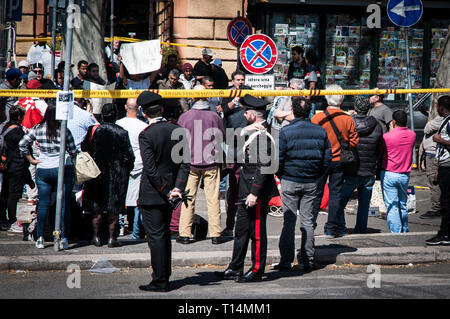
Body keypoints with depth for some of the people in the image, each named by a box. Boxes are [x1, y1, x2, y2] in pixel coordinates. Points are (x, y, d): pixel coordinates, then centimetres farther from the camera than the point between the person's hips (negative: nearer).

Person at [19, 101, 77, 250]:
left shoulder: (38, 129, -2)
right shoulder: (64, 131, -10)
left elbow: (22, 144, 1)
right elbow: (73, 151, -4)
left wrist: (31, 159, 9)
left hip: (43, 170, 3)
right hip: (63, 170, -3)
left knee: (43, 204, 10)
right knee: (64, 204, 3)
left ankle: (40, 238, 8)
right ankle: (64, 239, 1)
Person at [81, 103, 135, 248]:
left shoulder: (94, 130, -5)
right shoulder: (122, 133, -9)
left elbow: (84, 149, 2)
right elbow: (129, 156, -8)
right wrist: (126, 170, 7)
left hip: (96, 172, 1)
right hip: (116, 175, -1)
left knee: (96, 208, 10)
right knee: (113, 208, 5)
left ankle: (96, 237, 13)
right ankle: (112, 238, 5)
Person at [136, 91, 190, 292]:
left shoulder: (146, 135, -16)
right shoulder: (177, 131, 2)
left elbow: (151, 170, -19)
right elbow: (185, 163, 0)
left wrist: (167, 192, -13)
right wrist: (177, 187, -6)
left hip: (152, 195, -6)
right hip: (169, 191, 7)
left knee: (156, 236, -2)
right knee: (164, 235, 17)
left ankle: (160, 281, 1)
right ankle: (164, 278, 24)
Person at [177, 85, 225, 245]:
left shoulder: (184, 117, -6)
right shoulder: (214, 116, -5)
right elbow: (223, 137, 6)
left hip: (190, 163, 0)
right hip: (211, 162, 0)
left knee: (188, 199, 6)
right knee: (213, 199, 3)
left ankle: (184, 234, 6)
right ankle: (215, 234, 3)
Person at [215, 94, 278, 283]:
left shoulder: (262, 136, -18)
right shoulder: (253, 132, 12)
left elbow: (264, 168, -22)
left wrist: (254, 194, -22)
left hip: (257, 192, -10)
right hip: (247, 191, 10)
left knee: (257, 232, 0)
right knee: (241, 230, 14)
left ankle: (257, 271, 9)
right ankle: (235, 269, 21)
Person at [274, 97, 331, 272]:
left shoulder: (285, 131, -10)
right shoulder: (320, 131, 2)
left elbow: (278, 158, -10)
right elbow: (327, 159, 4)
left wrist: (281, 175, 7)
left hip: (290, 181, -3)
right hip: (312, 183, 3)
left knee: (289, 221, 1)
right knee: (308, 221, 9)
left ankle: (286, 261, 1)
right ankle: (307, 260, 11)